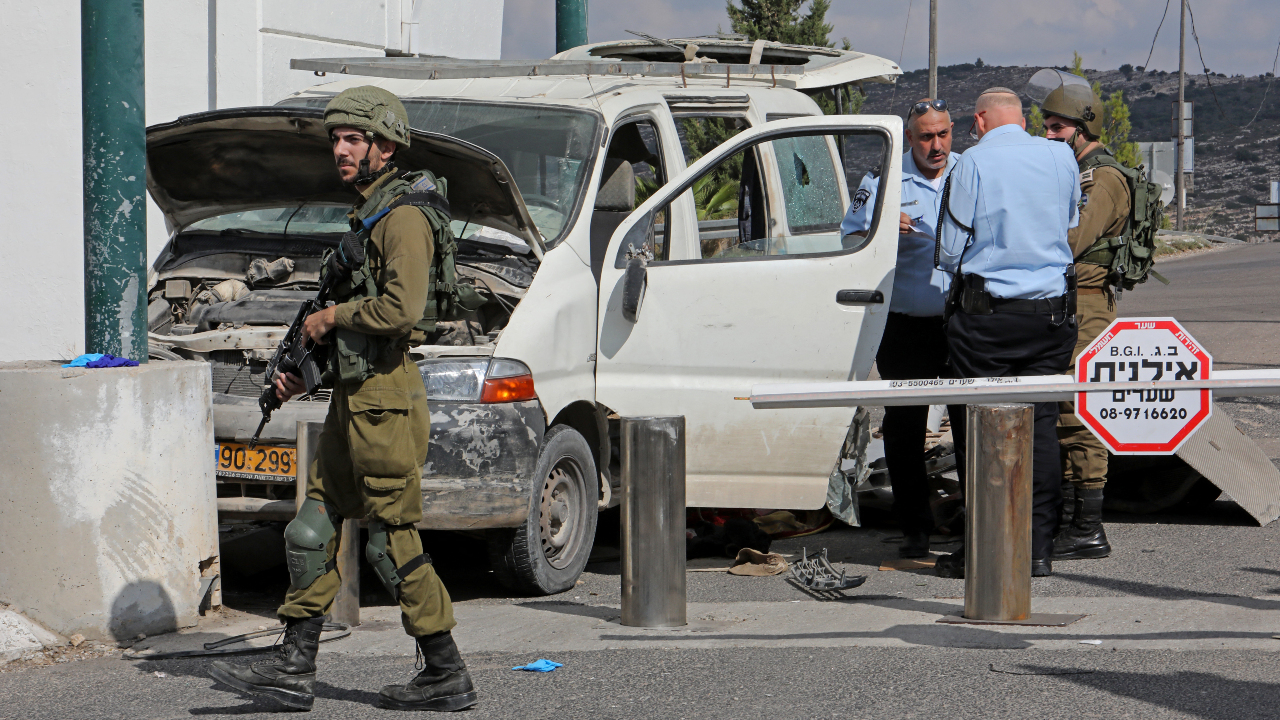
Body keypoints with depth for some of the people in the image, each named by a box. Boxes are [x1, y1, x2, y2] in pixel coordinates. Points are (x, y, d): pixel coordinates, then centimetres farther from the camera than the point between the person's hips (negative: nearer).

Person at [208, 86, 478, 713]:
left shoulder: (403, 217, -13)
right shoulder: (365, 216, 19)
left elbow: (403, 310, -26)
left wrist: (332, 316, -12)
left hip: (386, 403, -10)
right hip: (351, 401, 10)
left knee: (394, 544, -5)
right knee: (311, 534, 8)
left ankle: (447, 677, 3)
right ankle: (293, 671, 11)